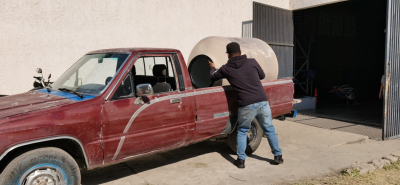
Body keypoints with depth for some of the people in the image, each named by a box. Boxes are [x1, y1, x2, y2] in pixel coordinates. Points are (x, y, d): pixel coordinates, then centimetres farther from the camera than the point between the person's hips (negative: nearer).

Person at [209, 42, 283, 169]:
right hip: (262, 102, 2)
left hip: (246, 106, -1)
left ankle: (241, 160, 16)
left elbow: (212, 77, 20)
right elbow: (262, 76, 19)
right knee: (269, 129, 18)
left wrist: (212, 67, 41)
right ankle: (278, 156, 25)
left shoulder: (226, 69, 2)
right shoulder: (252, 62, 4)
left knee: (242, 131, 18)